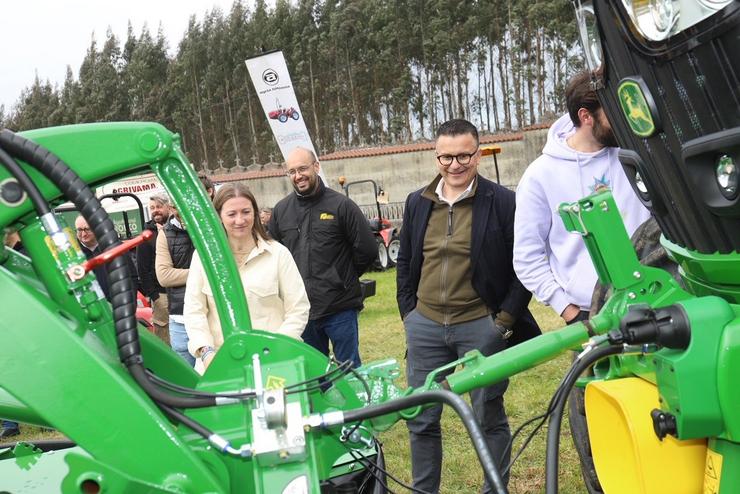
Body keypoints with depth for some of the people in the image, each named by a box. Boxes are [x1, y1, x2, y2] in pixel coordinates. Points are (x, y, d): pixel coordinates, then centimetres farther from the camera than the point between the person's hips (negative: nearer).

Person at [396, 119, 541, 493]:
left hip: (481, 326, -4)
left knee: (489, 417, 9)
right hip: (424, 326, 4)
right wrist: (408, 312, 10)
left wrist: (506, 318, -8)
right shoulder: (417, 203, 8)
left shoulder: (502, 202, -6)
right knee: (421, 419, 12)